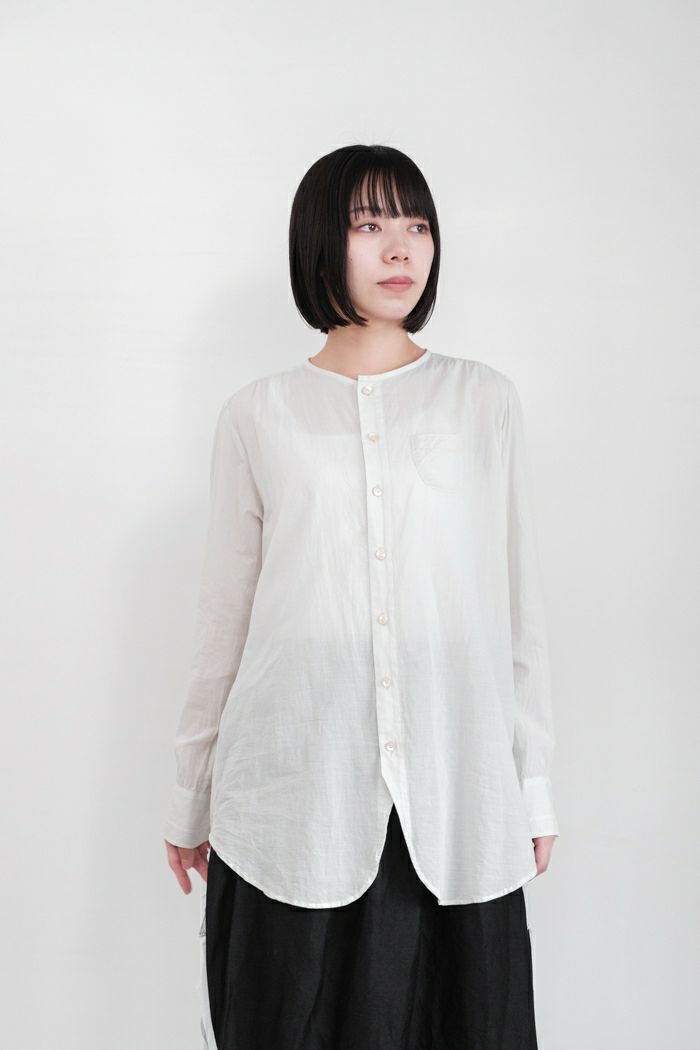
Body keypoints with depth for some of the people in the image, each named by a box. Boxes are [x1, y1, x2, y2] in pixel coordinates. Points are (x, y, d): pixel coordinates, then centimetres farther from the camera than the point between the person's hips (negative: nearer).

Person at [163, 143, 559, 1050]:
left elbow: (518, 601, 7)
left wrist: (534, 786, 6)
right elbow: (224, 615, 8)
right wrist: (189, 799, 11)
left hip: (458, 804, 1)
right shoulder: (257, 415, 5)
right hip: (294, 804, 0)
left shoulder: (484, 399, 7)